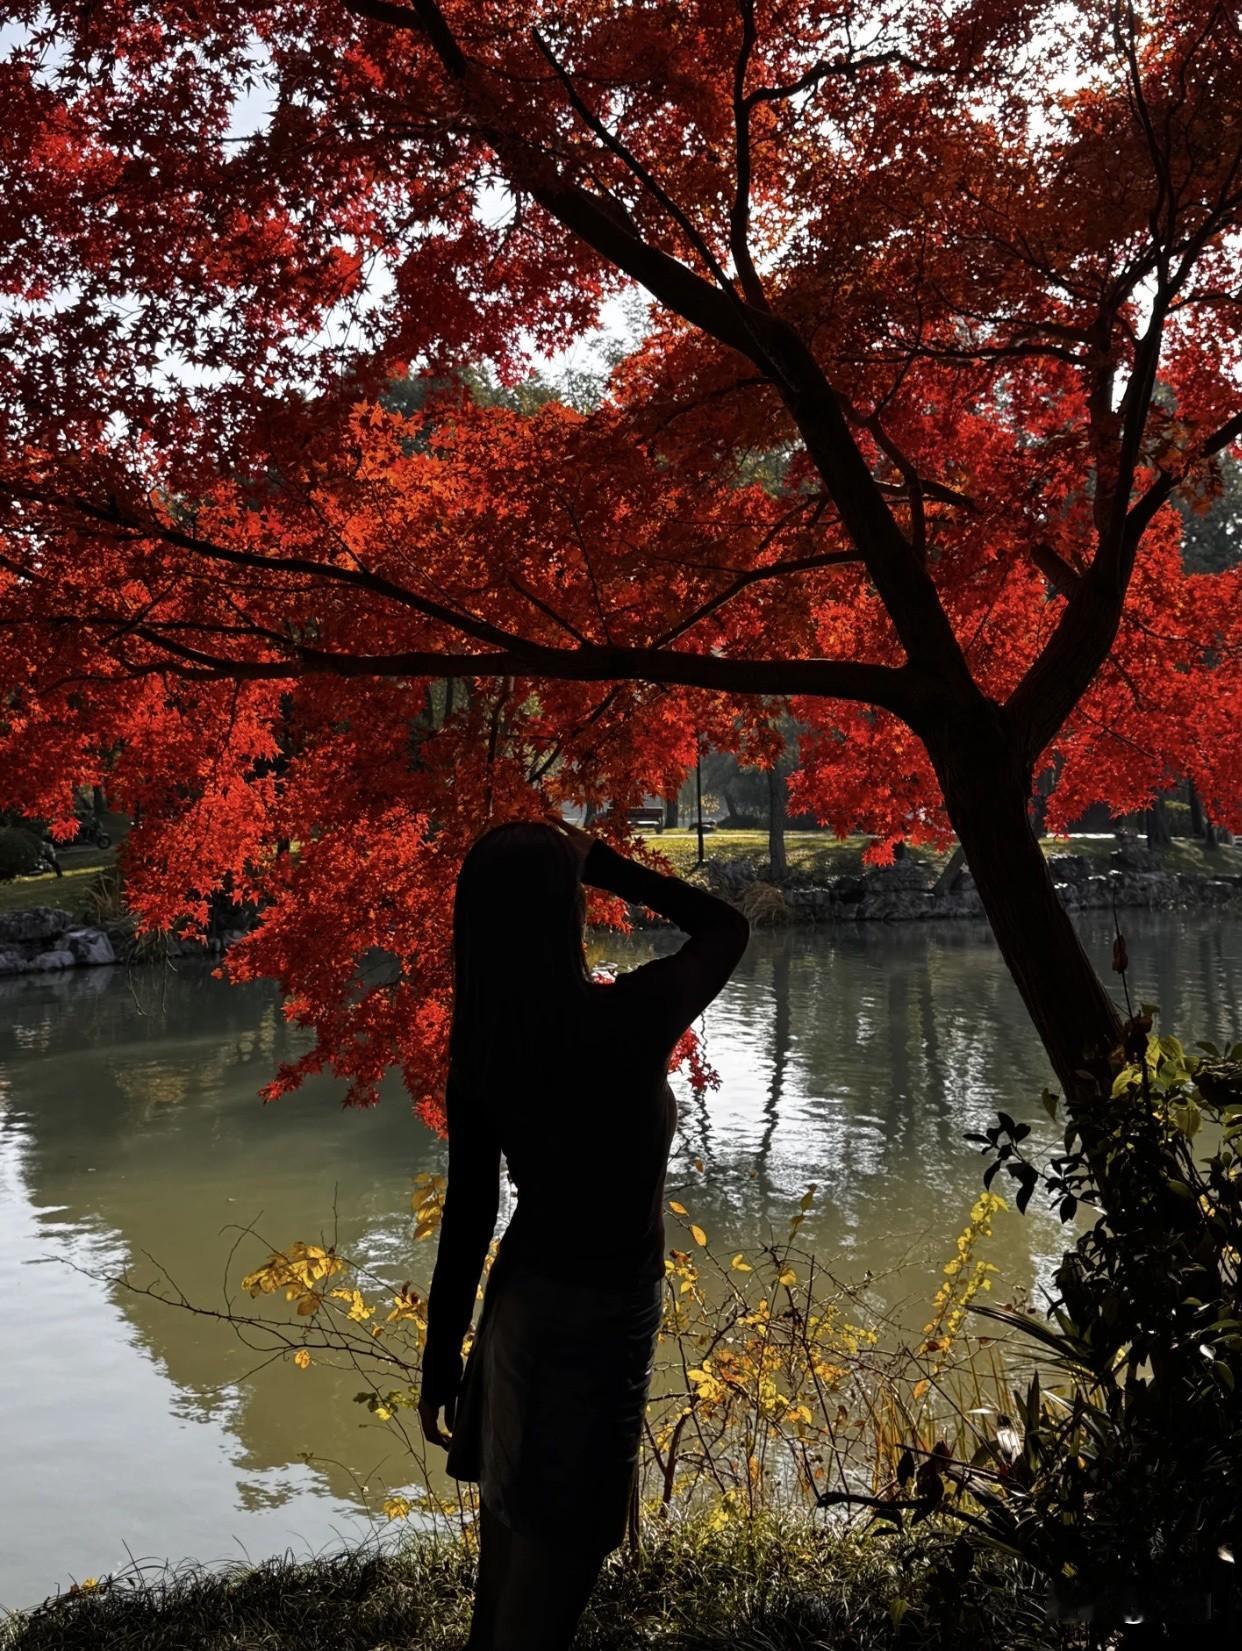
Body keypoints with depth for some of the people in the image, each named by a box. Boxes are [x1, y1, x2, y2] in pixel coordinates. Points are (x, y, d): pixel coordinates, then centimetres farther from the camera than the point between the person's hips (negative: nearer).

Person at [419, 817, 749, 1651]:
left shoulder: (483, 1047, -8)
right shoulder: (629, 1019, -21)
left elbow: (467, 1216, -2)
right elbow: (726, 925, -1)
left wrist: (441, 1363, 8)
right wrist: (596, 858, -2)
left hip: (525, 1299, 6)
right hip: (600, 1310, -6)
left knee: (516, 1537, 24)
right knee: (555, 1549, 9)